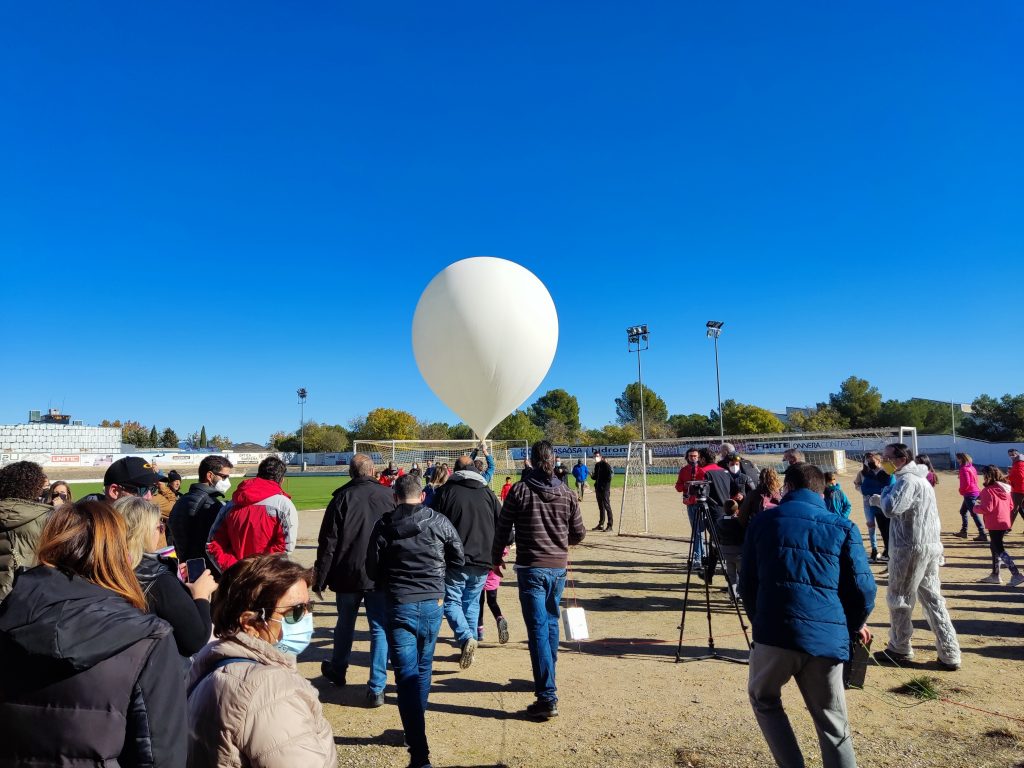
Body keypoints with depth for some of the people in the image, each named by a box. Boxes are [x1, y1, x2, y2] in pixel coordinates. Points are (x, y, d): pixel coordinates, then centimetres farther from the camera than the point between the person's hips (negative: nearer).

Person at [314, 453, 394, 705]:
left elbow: (328, 543, -5)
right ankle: (376, 689, 3)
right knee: (380, 629, 5)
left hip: (347, 575, 1)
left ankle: (337, 670, 41)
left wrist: (320, 578, 2)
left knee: (345, 623, 21)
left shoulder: (341, 498, -5)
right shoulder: (388, 495, -3)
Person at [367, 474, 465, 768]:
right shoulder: (439, 522, -2)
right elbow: (458, 559, 4)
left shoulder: (384, 525, -6)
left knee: (406, 675, 1)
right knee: (423, 668, 20)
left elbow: (372, 568, -1)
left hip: (399, 605, -2)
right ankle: (416, 729, 37)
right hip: (433, 603, 2)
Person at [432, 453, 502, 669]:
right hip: (483, 561, 3)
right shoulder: (488, 493, 7)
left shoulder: (445, 491, -2)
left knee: (452, 602, 6)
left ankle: (466, 638, -16)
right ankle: (470, 641, 16)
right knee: (472, 602, 17)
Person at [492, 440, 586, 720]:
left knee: (538, 629, -4)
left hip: (531, 568, -4)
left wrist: (496, 558, 13)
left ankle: (547, 697, -7)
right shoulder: (566, 494, 1)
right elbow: (579, 534, 8)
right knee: (551, 624, 21)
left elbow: (502, 528, -3)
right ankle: (546, 681, 37)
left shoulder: (519, 490, -8)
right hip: (558, 568, 4)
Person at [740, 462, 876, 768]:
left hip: (774, 632, -1)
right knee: (834, 728, 16)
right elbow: (864, 589, 3)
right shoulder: (843, 528, 8)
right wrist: (853, 627, 22)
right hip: (828, 638, 1)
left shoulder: (763, 521, 9)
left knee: (763, 700, 24)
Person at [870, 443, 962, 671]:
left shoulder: (907, 480, -18)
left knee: (899, 599, 5)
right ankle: (949, 655, 14)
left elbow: (891, 509, -28)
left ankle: (899, 650, 18)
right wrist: (881, 501, 8)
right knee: (932, 599, 13)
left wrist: (885, 492, -11)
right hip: (930, 546, 10)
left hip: (911, 548, -9)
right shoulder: (918, 478, 16)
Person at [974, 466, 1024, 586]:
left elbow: (986, 508, -20)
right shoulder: (1005, 489, 8)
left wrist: (976, 507, -2)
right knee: (994, 547, 18)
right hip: (1005, 523, 8)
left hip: (994, 525, -8)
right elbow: (1011, 506, 14)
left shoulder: (988, 490, -17)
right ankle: (995, 575, 23)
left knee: (999, 550, -2)